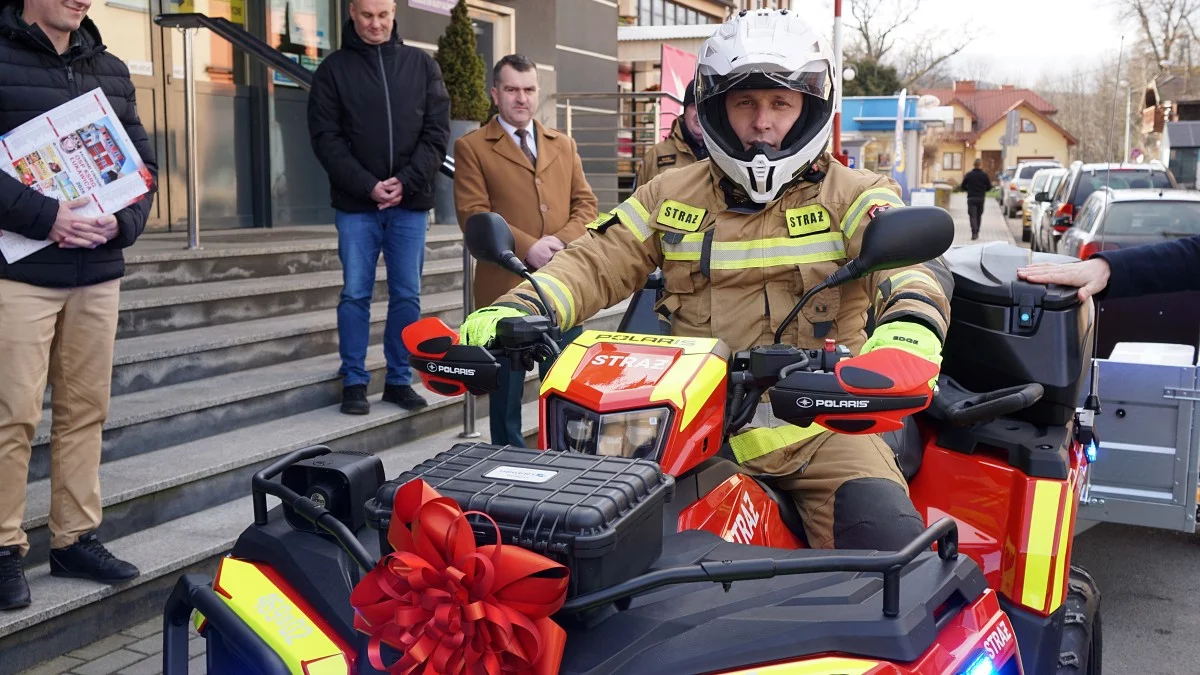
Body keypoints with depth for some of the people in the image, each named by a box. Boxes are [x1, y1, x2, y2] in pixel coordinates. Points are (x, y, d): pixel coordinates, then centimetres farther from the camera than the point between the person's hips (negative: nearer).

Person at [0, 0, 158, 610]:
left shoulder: (110, 72, 15)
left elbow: (143, 160, 14)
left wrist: (125, 222, -3)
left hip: (98, 272, 5)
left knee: (86, 410, 9)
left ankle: (76, 538, 20)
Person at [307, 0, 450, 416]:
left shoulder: (422, 65, 8)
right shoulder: (334, 69, 4)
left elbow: (437, 132, 3)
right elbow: (326, 138, -2)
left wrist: (406, 182, -10)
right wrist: (368, 186, -13)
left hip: (411, 202, 2)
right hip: (355, 203, -1)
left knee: (407, 295, 5)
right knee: (355, 294, 1)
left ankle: (399, 379, 15)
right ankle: (354, 381, 9)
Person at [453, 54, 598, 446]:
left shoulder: (564, 145, 18)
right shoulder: (472, 148, 3)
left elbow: (585, 202, 11)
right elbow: (473, 212, -7)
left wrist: (563, 241, -8)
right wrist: (527, 247, -17)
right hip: (506, 285, -4)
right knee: (507, 385, 5)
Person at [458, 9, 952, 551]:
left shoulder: (853, 196, 5)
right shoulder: (671, 196, 14)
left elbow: (911, 262, -13)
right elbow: (595, 264, 8)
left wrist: (909, 330, -38)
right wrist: (514, 311, -12)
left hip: (822, 426, -1)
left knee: (888, 538, -25)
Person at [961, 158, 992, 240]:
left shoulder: (968, 174, -2)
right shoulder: (984, 175, -3)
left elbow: (963, 186, 2)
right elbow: (989, 187, -1)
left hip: (971, 198, -1)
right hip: (981, 198, 1)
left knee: (972, 215, -4)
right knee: (979, 215, 16)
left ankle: (974, 233, -21)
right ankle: (976, 232, 24)